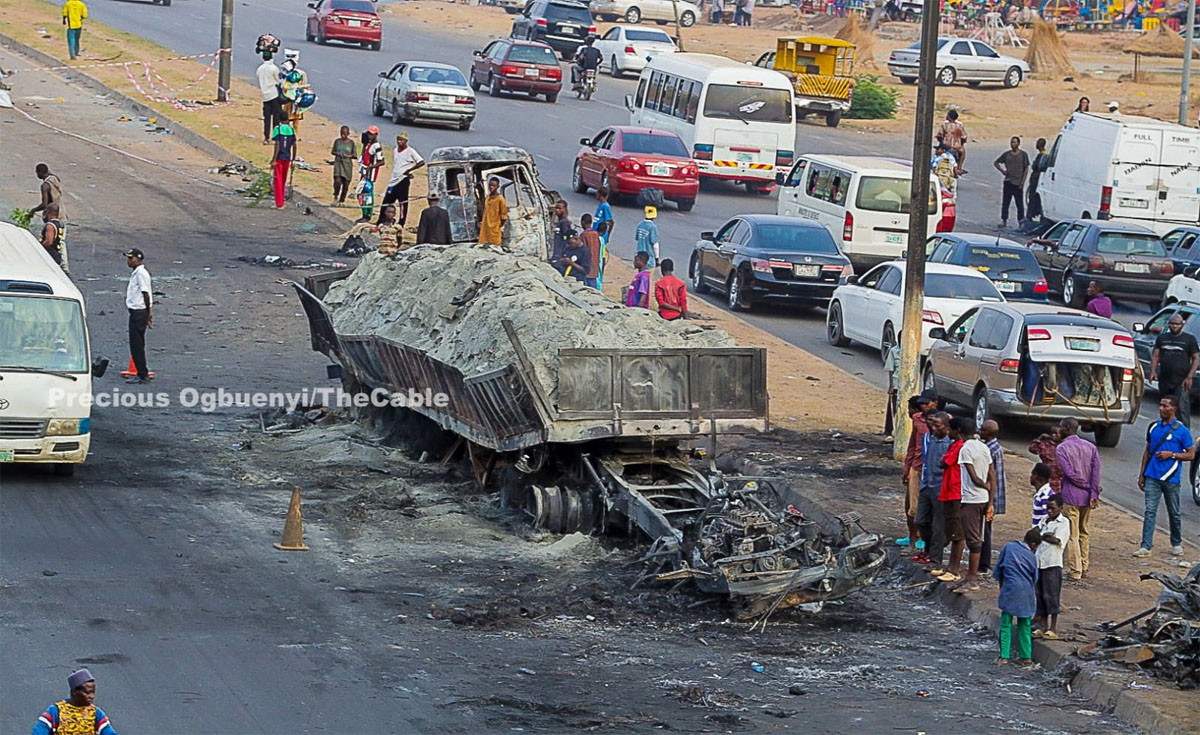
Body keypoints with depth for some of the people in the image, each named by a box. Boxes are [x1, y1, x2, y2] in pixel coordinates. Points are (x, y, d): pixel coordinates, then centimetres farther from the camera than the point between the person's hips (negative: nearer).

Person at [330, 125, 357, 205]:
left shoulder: (351, 142, -1)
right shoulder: (337, 141, 3)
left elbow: (355, 156, 2)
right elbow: (332, 151, 14)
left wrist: (348, 156, -16)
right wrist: (337, 153, -7)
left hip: (347, 165, 0)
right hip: (338, 163, 0)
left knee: (346, 184, 3)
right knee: (338, 181, -18)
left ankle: (342, 200, 18)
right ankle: (336, 197, 3)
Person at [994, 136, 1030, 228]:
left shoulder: (1023, 155, 2)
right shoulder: (1006, 154, 8)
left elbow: (1026, 169, 2)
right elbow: (996, 162, 18)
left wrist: (1023, 181, -6)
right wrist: (1002, 170, 3)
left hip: (1018, 183, -3)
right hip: (1008, 182, 3)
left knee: (1020, 203, -1)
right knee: (1005, 203, 2)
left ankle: (1021, 220, 5)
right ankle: (1004, 221, 6)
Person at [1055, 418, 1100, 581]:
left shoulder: (1061, 448, -8)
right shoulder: (1090, 447, 8)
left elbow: (1070, 473, -17)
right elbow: (1096, 470, -3)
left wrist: (1088, 487, -7)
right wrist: (1094, 493, -8)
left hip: (1071, 496, -6)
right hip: (1087, 497, 6)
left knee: (1072, 535, -1)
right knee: (1084, 534, 17)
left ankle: (1075, 572, -3)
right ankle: (1084, 568, 20)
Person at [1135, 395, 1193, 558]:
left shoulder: (1181, 431, -5)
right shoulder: (1153, 427, 9)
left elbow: (1190, 454, -3)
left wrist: (1171, 454, -16)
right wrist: (1142, 475, 13)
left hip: (1171, 478, -3)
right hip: (1152, 476, 3)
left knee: (1174, 513, 10)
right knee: (1150, 511, -4)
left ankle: (1176, 544, 27)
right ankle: (1146, 546, -7)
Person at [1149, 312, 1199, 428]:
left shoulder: (1189, 339, 3)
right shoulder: (1162, 338, 13)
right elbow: (1155, 356, 8)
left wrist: (1189, 377, -10)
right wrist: (1153, 371, -9)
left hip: (1181, 382, -5)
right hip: (1164, 380, 5)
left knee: (1182, 410, -15)